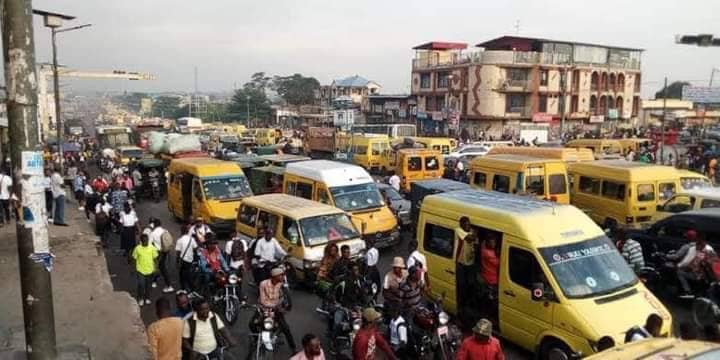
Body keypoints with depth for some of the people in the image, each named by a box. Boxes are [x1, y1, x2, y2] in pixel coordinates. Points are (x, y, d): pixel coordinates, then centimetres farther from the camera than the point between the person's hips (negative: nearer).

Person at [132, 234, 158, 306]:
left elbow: (155, 258, 1)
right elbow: (134, 259, -1)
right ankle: (140, 299, 14)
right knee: (141, 284, -6)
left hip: (150, 270, 2)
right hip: (140, 270, -2)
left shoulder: (152, 248, -6)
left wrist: (155, 268, 0)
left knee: (148, 285, 13)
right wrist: (135, 269, 0)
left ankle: (147, 298, 31)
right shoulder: (137, 248, -9)